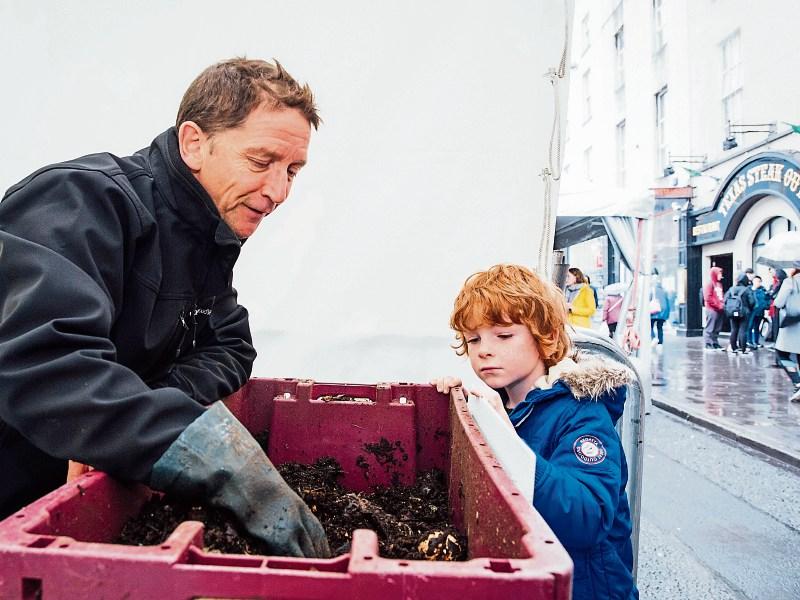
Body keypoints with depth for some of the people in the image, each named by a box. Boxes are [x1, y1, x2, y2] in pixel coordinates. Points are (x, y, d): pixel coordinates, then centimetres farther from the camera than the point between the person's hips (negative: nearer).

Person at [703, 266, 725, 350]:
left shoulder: (719, 284, 19)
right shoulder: (709, 284, -8)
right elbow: (708, 298, -15)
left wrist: (722, 304, 6)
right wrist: (717, 304, -15)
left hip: (719, 309, 9)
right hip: (712, 309, -9)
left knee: (717, 328, 12)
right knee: (710, 327, -6)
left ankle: (715, 343, 18)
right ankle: (708, 344, -3)